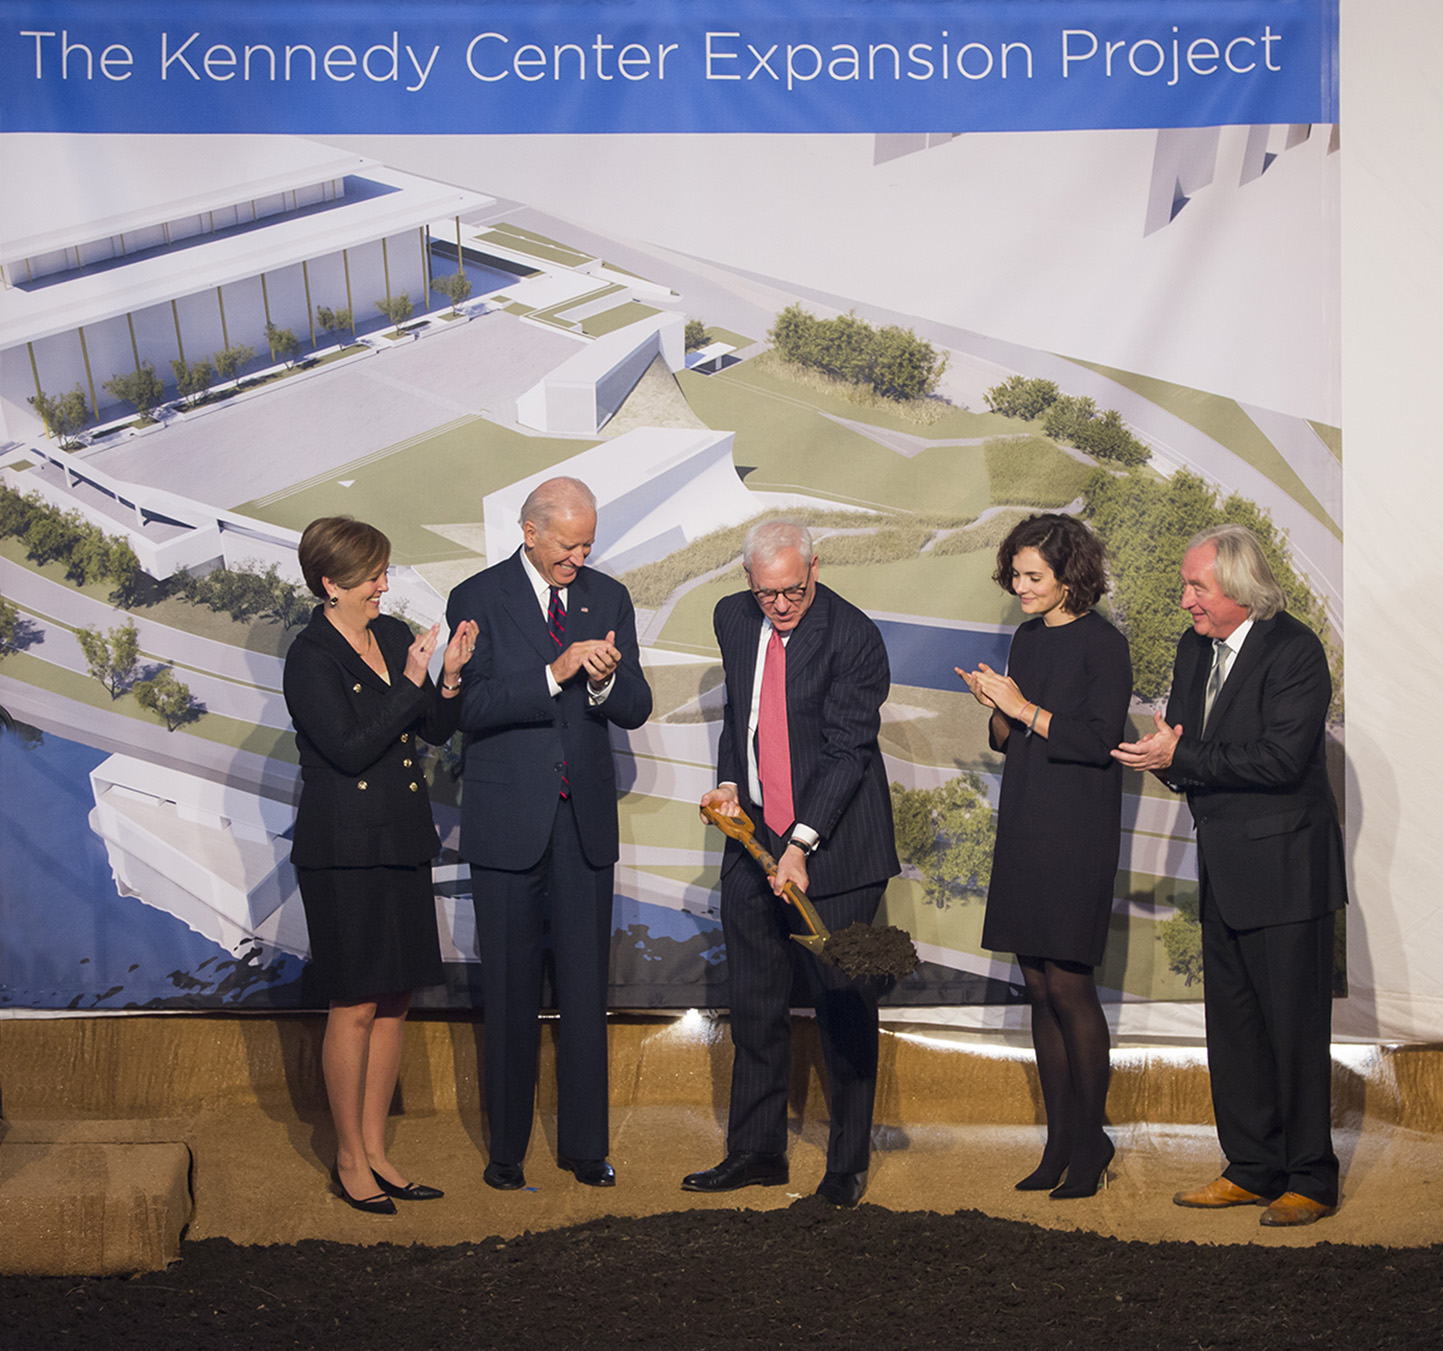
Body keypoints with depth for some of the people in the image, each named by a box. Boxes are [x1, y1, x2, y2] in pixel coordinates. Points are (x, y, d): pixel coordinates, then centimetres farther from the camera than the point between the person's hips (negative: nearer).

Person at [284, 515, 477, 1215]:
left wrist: (449, 674, -6)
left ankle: (376, 1151, 20)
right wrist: (412, 684, -18)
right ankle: (350, 1159, 11)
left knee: (394, 1000, 10)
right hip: (345, 849, -7)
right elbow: (350, 747, -18)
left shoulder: (395, 636, 10)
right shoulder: (310, 658, -11)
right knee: (356, 1006, -1)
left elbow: (437, 731, 12)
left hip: (403, 842, 7)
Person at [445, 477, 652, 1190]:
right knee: (510, 990, 5)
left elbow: (635, 710, 5)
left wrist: (606, 679, -18)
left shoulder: (609, 598, 7)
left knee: (586, 985, 6)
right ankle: (507, 1147, 16)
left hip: (585, 818, 3)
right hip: (507, 820, -3)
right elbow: (470, 708, -14)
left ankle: (585, 1144, 16)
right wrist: (553, 675, -24)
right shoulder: (477, 599, -4)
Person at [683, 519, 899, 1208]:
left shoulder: (852, 636, -15)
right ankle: (756, 1152, 24)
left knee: (843, 1008, 1)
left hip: (833, 847, -6)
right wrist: (728, 782, 4)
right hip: (753, 840, 6)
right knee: (755, 1006, 12)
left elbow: (847, 750, -18)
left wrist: (801, 843, -24)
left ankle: (848, 1163, 13)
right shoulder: (733, 618, 6)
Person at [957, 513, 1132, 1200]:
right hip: (1024, 826, 7)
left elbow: (1098, 740, -16)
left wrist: (1023, 707, -16)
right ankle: (1059, 1143, 14)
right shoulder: (1027, 638, 14)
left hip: (1076, 833, -7)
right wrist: (996, 708, -2)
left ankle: (1091, 1143, 6)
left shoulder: (1102, 644, -8)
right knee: (1038, 987, 7)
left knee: (1068, 983, -6)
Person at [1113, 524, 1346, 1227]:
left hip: (1285, 866, -8)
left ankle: (1310, 1180, 8)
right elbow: (1177, 742, 14)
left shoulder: (1294, 650, -14)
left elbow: (1281, 758, -22)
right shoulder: (1195, 649, 11)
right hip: (1223, 871, 8)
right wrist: (1165, 753, -10)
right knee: (1232, 1023, 13)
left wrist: (1181, 759, -19)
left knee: (1295, 1026, -2)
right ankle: (1252, 1169, 23)